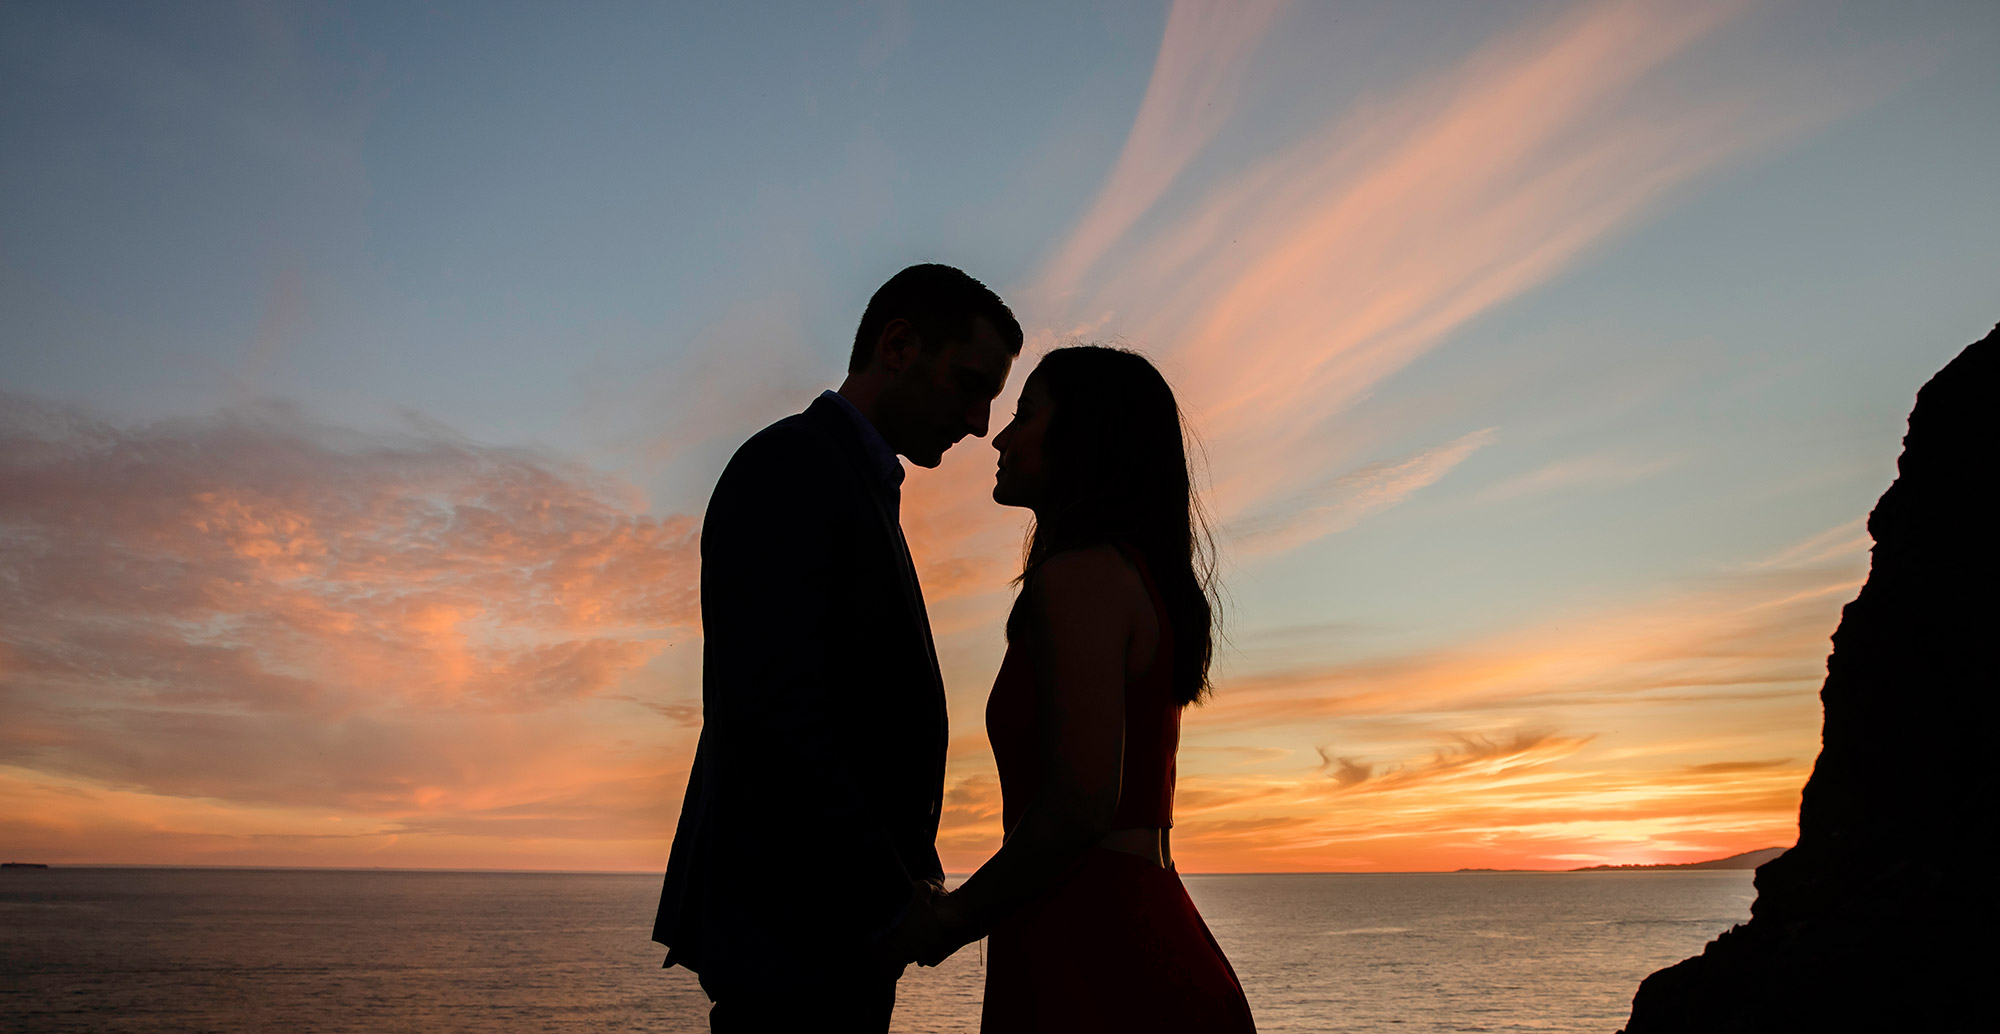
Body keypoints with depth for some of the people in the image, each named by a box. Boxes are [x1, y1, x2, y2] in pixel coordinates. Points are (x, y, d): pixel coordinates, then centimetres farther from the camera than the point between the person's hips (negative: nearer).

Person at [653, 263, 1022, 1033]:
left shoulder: (853, 489, 20)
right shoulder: (786, 466, -11)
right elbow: (769, 710, -22)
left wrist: (904, 881, 13)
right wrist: (892, 900, -18)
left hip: (841, 922, 10)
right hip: (791, 923, -10)